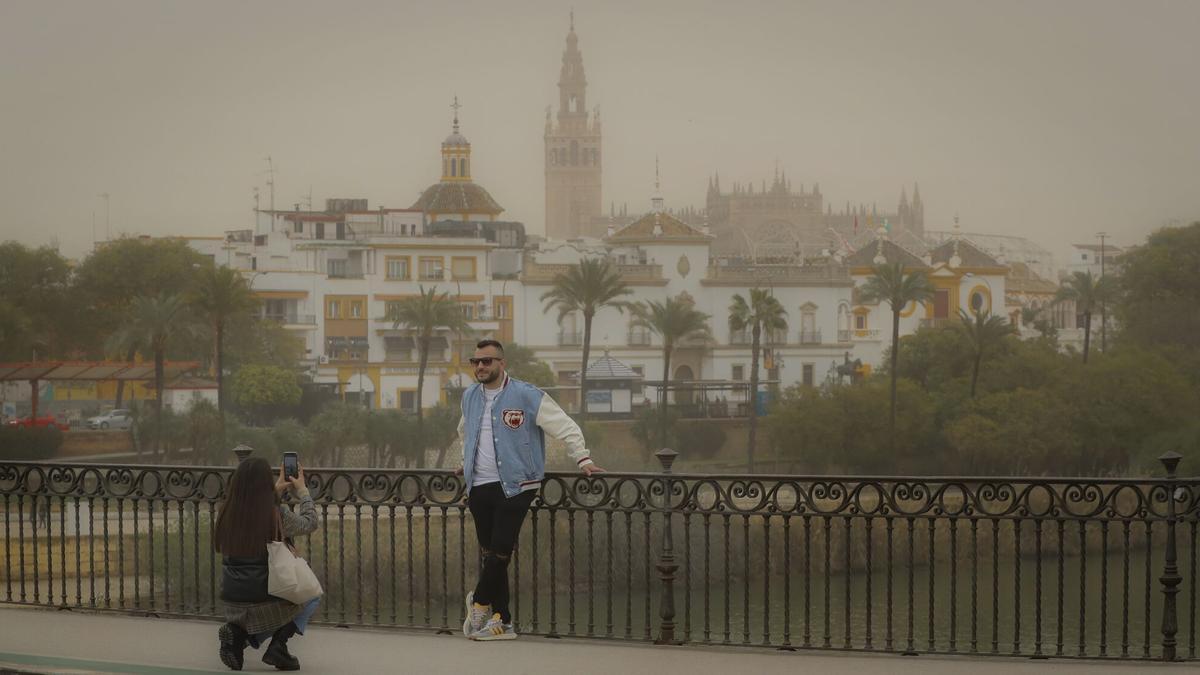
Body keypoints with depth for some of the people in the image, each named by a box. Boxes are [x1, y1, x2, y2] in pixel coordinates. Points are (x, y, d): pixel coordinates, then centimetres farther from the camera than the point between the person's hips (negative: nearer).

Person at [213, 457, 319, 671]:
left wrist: (277, 491, 30)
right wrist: (302, 491, 20)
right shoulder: (278, 515, -14)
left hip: (233, 606, 4)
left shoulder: (227, 514, -2)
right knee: (311, 595, 26)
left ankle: (239, 632, 4)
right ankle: (278, 644, 3)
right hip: (268, 603, -4)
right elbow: (310, 523, 6)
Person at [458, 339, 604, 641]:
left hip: (515, 487, -5)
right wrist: (466, 463, 36)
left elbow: (565, 426, -5)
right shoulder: (470, 397, 13)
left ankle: (480, 602, 13)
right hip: (479, 488, 5)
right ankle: (501, 621, 10)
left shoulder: (527, 395, -7)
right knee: (491, 554, 5)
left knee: (500, 553, -10)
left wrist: (583, 459, -11)